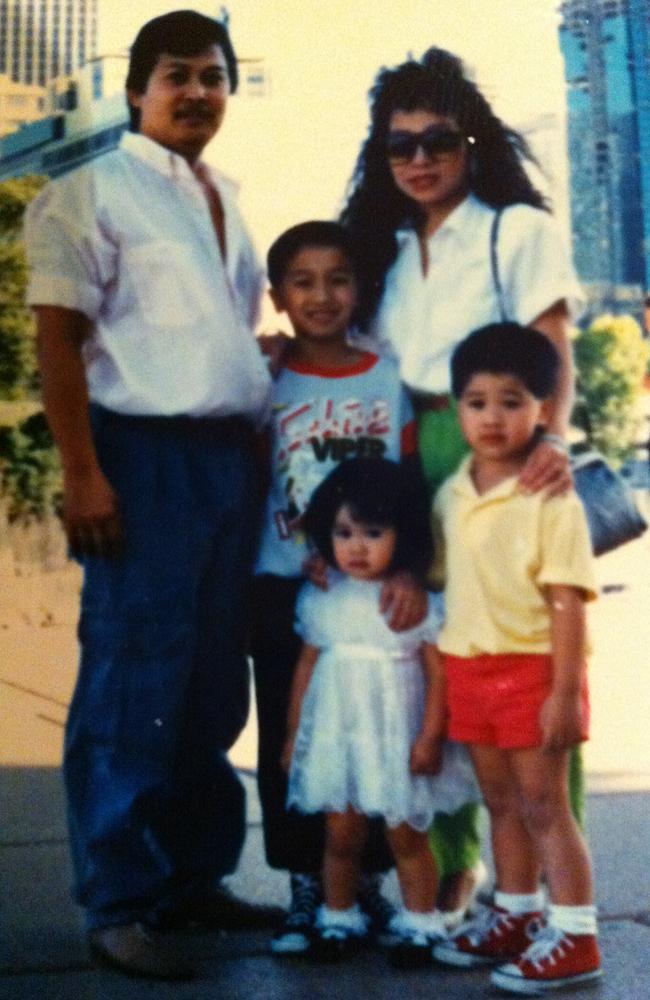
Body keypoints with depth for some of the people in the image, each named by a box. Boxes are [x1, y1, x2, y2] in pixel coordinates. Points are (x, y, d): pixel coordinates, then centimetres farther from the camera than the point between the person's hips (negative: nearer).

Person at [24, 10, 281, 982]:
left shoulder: (229, 202, 19)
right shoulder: (96, 190, -1)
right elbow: (58, 338, -8)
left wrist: (263, 455, 15)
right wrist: (83, 474, -17)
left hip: (231, 456, 7)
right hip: (147, 455, -7)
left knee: (213, 689, 11)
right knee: (133, 690, -4)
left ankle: (194, 874, 24)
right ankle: (118, 904, 8)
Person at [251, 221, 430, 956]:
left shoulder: (392, 378, 3)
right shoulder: (264, 383, 3)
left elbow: (414, 489, 0)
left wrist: (408, 571, -15)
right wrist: (240, 601, -1)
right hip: (283, 592, 0)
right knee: (288, 742, 6)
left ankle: (370, 881, 21)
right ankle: (305, 888, 19)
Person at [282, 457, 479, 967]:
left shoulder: (419, 601, -8)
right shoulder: (321, 600, 3)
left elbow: (438, 672, -7)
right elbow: (307, 666, 10)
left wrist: (430, 736, -10)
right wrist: (294, 732, 12)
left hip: (398, 741, -3)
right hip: (335, 737, 3)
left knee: (407, 835, 5)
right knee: (341, 833, 8)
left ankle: (420, 922, 22)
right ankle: (339, 919, 26)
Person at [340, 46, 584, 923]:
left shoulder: (518, 229, 3)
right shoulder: (385, 247, 18)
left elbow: (554, 356, -8)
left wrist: (551, 440, -26)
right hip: (414, 455, 5)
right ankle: (450, 860, 13)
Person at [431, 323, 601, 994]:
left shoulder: (552, 501, -15)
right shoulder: (451, 494, 6)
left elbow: (567, 602, -17)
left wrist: (566, 691, -19)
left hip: (532, 669, -6)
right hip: (468, 667, 6)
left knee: (543, 805, 1)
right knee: (501, 802, 17)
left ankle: (574, 937, 14)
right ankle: (514, 916, 32)